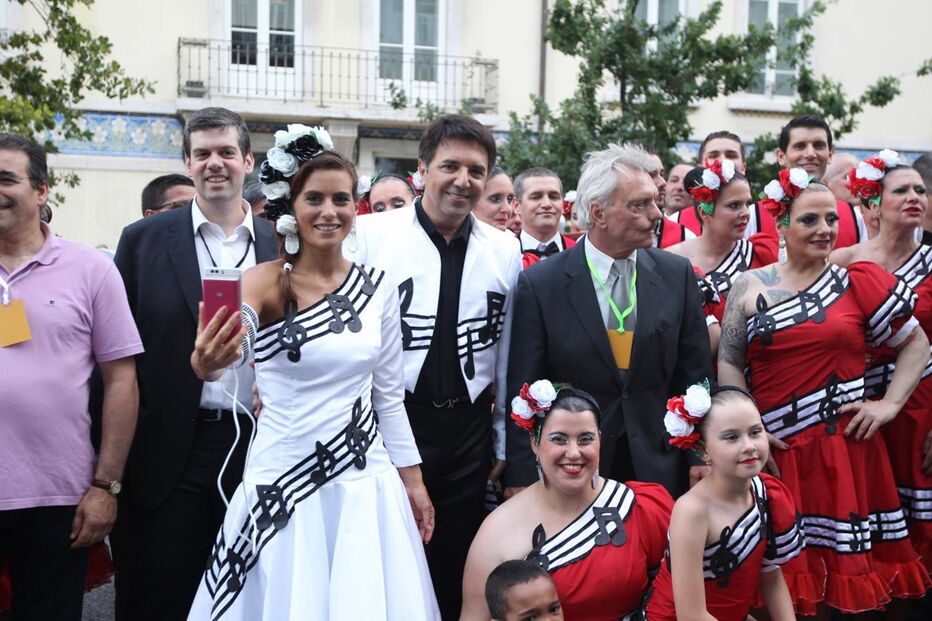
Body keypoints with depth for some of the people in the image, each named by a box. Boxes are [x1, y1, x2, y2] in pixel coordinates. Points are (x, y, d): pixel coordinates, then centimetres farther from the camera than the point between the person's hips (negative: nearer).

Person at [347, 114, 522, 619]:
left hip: (469, 431, 3)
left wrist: (504, 446, 11)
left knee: (456, 578, 15)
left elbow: (507, 355, 8)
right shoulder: (370, 236, -8)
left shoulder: (504, 250, 3)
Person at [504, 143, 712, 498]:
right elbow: (522, 391, -7)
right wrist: (521, 482, -8)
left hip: (660, 469, 3)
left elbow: (695, 373, 5)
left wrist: (701, 456, 0)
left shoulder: (677, 274, 0)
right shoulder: (539, 285, -9)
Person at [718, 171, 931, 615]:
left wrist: (890, 403, -1)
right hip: (773, 449, 0)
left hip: (843, 445, 0)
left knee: (847, 564, 6)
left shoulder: (858, 282, 4)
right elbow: (729, 362, 4)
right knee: (782, 572, 6)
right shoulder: (750, 286, 4)